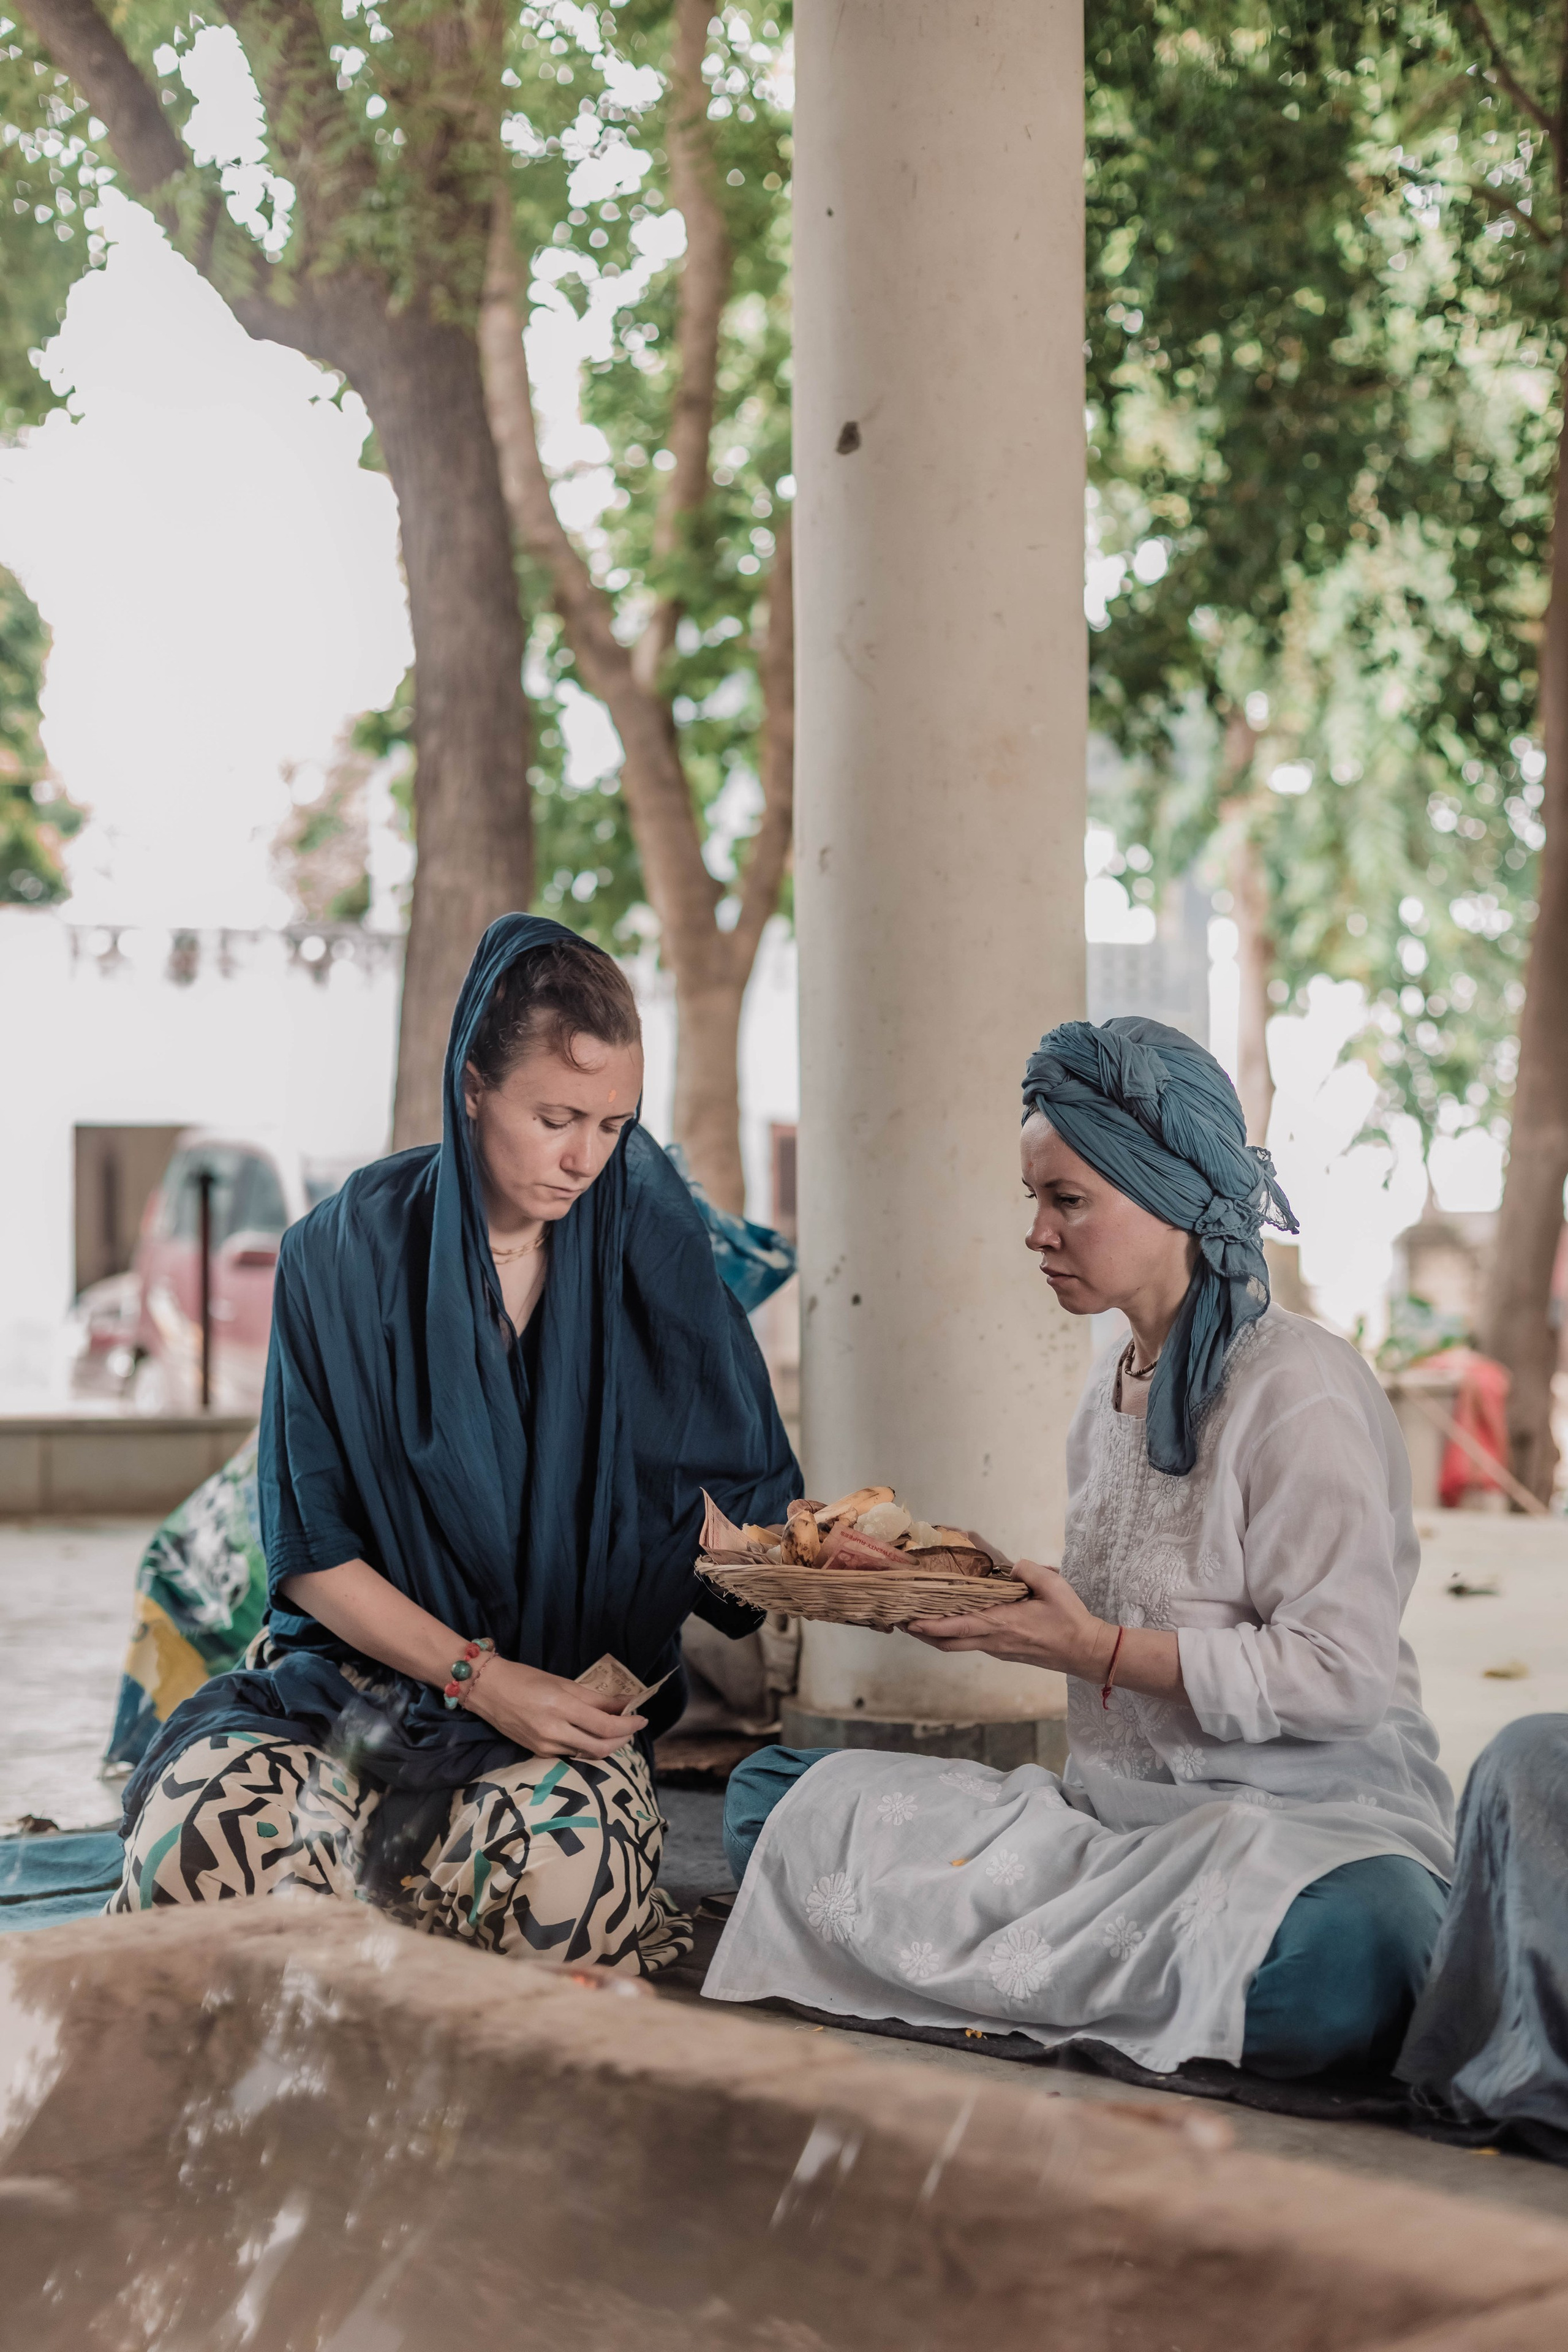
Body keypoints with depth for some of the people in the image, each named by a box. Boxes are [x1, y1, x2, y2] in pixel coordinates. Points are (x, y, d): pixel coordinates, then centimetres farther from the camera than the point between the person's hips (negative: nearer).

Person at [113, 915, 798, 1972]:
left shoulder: (651, 1246, 1)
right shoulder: (346, 1252, -3)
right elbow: (311, 1550, -3)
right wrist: (480, 1678, -15)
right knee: (200, 1835, -32)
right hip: (363, 1673, 0)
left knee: (562, 1856, -35)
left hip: (582, 1700, 1)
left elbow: (731, 1493, 6)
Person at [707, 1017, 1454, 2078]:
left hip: (1311, 1813, -7)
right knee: (774, 1791, -7)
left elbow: (1343, 1674, -17)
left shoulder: (1297, 1387, -11)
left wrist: (1098, 1650, -17)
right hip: (1122, 1808, 7)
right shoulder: (1115, 1384, 14)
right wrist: (995, 1602, 3)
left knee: (1341, 1953, -44)